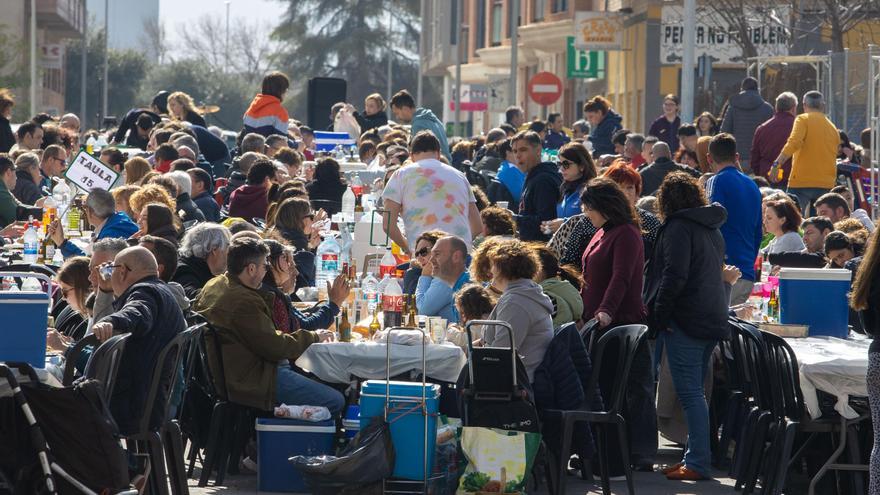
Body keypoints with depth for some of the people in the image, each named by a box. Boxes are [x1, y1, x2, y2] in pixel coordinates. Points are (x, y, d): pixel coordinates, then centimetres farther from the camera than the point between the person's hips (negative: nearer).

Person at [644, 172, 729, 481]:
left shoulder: (679, 227, -9)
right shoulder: (712, 228, 17)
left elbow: (674, 276, -18)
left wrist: (659, 314, -11)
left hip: (685, 319, -9)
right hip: (713, 317, 9)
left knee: (690, 392, -9)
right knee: (695, 391, 14)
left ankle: (698, 463, -12)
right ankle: (696, 457, 16)